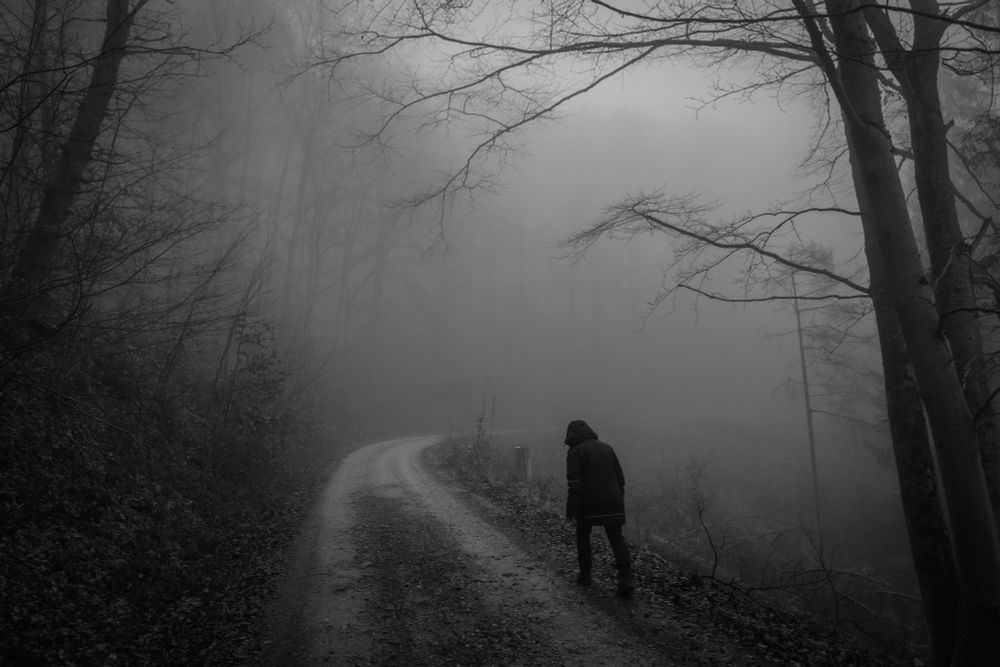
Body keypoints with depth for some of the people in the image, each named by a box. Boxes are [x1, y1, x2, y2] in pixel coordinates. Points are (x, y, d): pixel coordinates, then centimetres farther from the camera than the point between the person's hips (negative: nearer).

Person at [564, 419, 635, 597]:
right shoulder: (607, 447, 13)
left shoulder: (575, 451, -4)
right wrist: (619, 500, 17)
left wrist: (572, 509, -12)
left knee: (583, 535, 16)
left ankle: (585, 575, 19)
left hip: (588, 502, -4)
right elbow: (620, 477, 12)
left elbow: (574, 481, -13)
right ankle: (626, 577, -9)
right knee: (617, 538, 5)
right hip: (612, 501, 4)